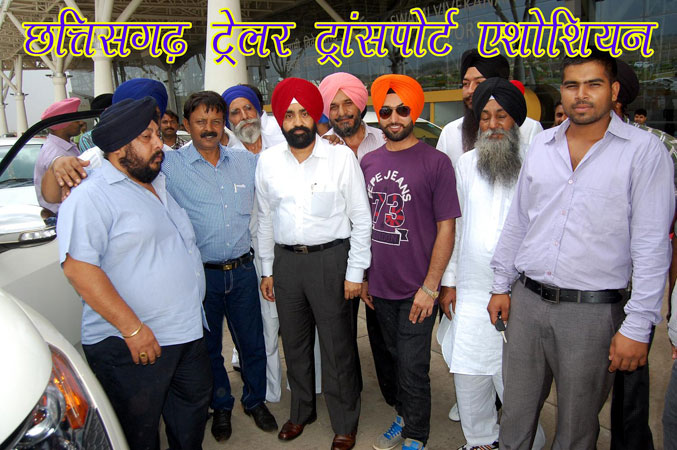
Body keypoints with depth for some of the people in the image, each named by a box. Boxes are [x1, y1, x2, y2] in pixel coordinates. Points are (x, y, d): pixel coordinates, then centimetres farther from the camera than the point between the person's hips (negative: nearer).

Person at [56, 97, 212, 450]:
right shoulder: (90, 196, -15)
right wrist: (132, 329, -25)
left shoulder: (158, 182, 13)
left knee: (193, 409, 22)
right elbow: (78, 267, -24)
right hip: (130, 347, -8)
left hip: (187, 333, 8)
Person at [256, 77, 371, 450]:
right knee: (294, 342, 17)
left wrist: (355, 272, -7)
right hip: (286, 261, 4)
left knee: (337, 346, 4)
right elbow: (265, 219, 12)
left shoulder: (341, 157, -8)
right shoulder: (268, 161, 4)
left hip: (330, 258, -4)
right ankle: (301, 411, 40)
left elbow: (361, 218, -5)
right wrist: (267, 269, 13)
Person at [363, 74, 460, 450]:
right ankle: (402, 418, 41)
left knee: (413, 368, 4)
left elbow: (446, 228, -10)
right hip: (380, 285, 5)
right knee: (396, 358, 20)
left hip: (417, 289, -4)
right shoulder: (368, 162, 5)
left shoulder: (435, 162, -9)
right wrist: (363, 276, 10)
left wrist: (430, 287, -14)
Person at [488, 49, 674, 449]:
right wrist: (502, 285, 12)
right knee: (515, 412, 16)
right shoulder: (542, 145, 7)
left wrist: (637, 326, -12)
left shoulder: (644, 151, -7)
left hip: (593, 310, -3)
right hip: (526, 300, 4)